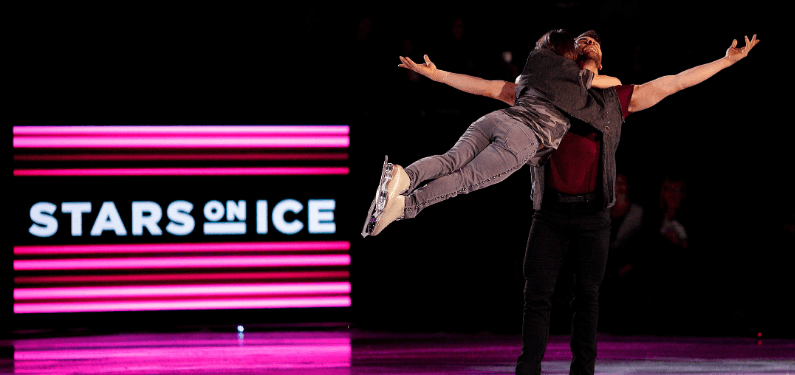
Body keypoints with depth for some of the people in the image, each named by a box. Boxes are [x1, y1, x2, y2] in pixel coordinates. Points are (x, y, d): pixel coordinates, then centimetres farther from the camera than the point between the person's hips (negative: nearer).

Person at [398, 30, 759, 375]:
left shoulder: (617, 99, 10)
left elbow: (675, 82, 10)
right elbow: (489, 88, 12)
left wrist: (728, 60, 7)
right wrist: (437, 74, 8)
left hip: (593, 215, 0)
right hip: (550, 213, 0)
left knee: (587, 295, 2)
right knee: (537, 293, -6)